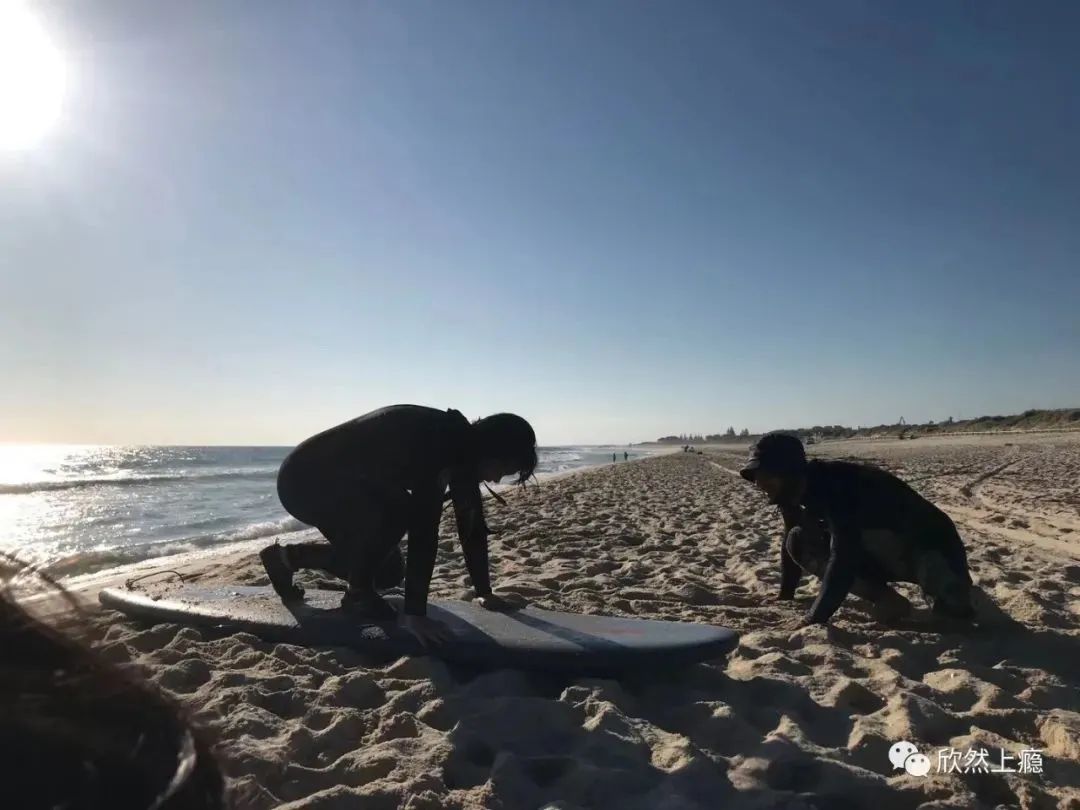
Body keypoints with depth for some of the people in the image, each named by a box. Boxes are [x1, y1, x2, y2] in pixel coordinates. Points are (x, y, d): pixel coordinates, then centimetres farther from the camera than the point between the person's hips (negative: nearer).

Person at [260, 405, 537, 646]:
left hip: (341, 483, 9)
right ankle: (359, 594, -7)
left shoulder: (460, 446, -3)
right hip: (304, 480, -9)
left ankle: (287, 557, 25)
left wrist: (485, 592, 4)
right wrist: (414, 614, -32)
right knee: (395, 511, -32)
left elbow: (472, 523, 2)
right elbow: (424, 530, -34)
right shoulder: (433, 444, -31)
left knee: (389, 572, 8)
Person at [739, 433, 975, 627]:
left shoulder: (834, 485, -34)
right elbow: (788, 547, 9)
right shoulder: (792, 496, -7)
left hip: (927, 540, -7)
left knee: (951, 609, -33)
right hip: (878, 555, 7)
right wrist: (784, 599, 10)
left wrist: (813, 620, -42)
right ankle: (887, 601, -9)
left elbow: (844, 557, -41)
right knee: (798, 542, -11)